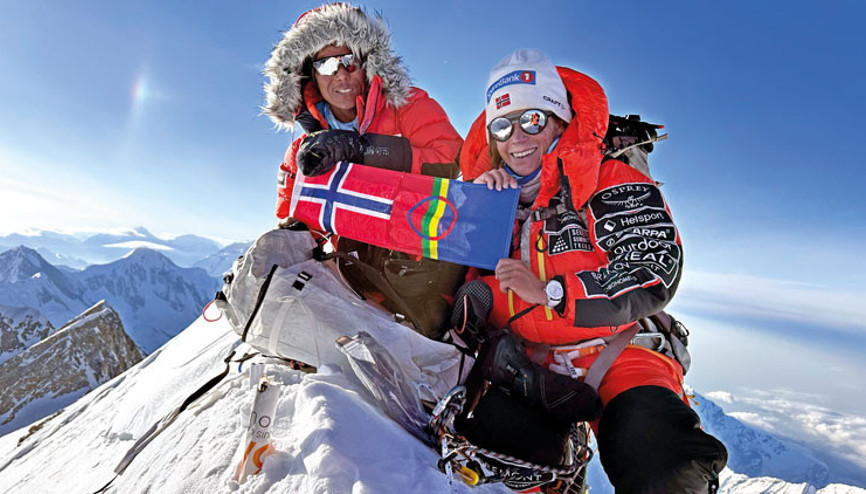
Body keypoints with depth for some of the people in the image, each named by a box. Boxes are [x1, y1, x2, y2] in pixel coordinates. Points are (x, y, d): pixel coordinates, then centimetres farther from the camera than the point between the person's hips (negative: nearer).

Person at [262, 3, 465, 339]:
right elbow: (290, 222, 21)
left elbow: (456, 161, -14)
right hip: (361, 271, 5)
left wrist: (358, 147, -19)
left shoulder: (409, 106, 5)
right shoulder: (305, 151, 16)